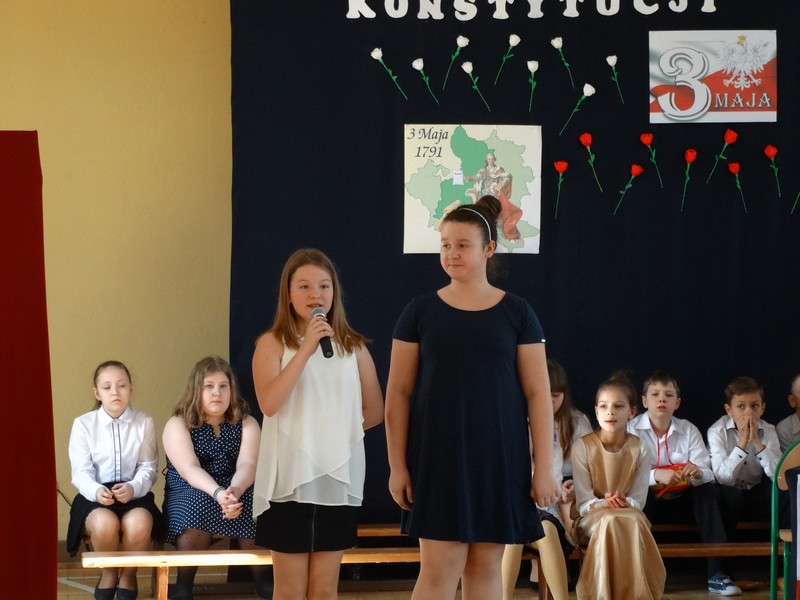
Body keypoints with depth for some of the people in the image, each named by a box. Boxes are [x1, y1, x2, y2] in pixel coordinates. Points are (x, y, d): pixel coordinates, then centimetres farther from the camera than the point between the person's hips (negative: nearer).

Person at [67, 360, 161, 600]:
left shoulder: (144, 422, 4)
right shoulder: (83, 424, 1)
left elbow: (149, 468, 2)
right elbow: (81, 472, -3)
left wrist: (133, 488, -21)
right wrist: (96, 491, -26)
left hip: (135, 493, 1)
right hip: (96, 496, -1)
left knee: (138, 523, -35)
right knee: (105, 523, -37)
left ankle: (128, 575, -5)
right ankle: (108, 574, -4)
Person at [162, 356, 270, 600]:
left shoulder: (247, 424, 4)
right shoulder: (177, 424, -3)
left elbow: (247, 465, -14)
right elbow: (190, 469, -19)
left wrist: (234, 491, -37)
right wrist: (218, 493, -39)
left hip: (238, 491, 2)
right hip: (191, 494, -2)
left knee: (256, 505, -31)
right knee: (199, 505, -36)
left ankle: (262, 578, -19)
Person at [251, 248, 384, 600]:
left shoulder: (353, 346, 8)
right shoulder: (273, 343, -3)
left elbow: (374, 411, 15)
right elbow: (269, 403, -19)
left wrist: (336, 429, 7)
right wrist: (306, 349, -21)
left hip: (338, 478, 3)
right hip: (290, 479, -3)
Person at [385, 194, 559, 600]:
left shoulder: (517, 313, 2)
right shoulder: (420, 312, 2)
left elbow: (538, 393, 1)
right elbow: (398, 392, 2)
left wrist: (544, 468, -3)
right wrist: (397, 465, -3)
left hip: (498, 457, 1)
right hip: (438, 456, -1)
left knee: (485, 564, 5)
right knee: (439, 565, -7)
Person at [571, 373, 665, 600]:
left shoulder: (639, 449, 0)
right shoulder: (582, 447, -5)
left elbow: (638, 500, 0)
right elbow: (583, 501, -6)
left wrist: (624, 503, -23)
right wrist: (603, 504, -26)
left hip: (630, 516, 2)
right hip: (592, 519, -2)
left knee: (634, 522, -36)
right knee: (610, 522, -38)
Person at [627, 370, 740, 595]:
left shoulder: (689, 430, 2)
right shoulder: (632, 430, -6)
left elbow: (708, 474, -9)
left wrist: (698, 473, -34)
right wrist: (655, 475, -36)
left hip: (682, 502, 3)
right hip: (647, 502, -3)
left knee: (710, 490, -24)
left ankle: (717, 573, -29)